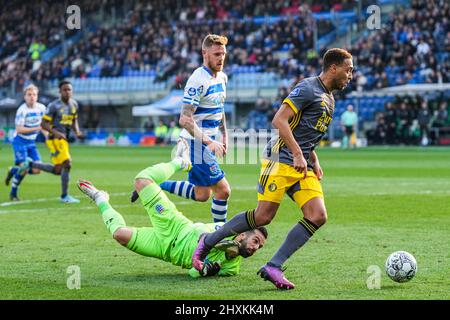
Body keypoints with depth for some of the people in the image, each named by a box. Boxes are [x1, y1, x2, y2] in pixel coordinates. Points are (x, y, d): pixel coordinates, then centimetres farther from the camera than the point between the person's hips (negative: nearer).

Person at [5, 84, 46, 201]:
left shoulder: (41, 108, -1)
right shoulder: (22, 110, -19)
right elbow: (19, 129, -23)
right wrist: (36, 128, -27)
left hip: (31, 142, 6)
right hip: (20, 141, -6)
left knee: (36, 170, -4)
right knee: (24, 168, -16)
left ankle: (13, 171, 22)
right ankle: (13, 193, 4)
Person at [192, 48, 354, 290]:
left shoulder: (329, 98, 20)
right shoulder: (308, 88, -9)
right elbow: (279, 120, -17)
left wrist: (314, 162, 17)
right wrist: (297, 155, -20)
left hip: (303, 166, 9)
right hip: (281, 159, -9)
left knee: (318, 217, -9)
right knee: (263, 216, -12)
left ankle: (273, 267, -7)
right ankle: (208, 241, 8)